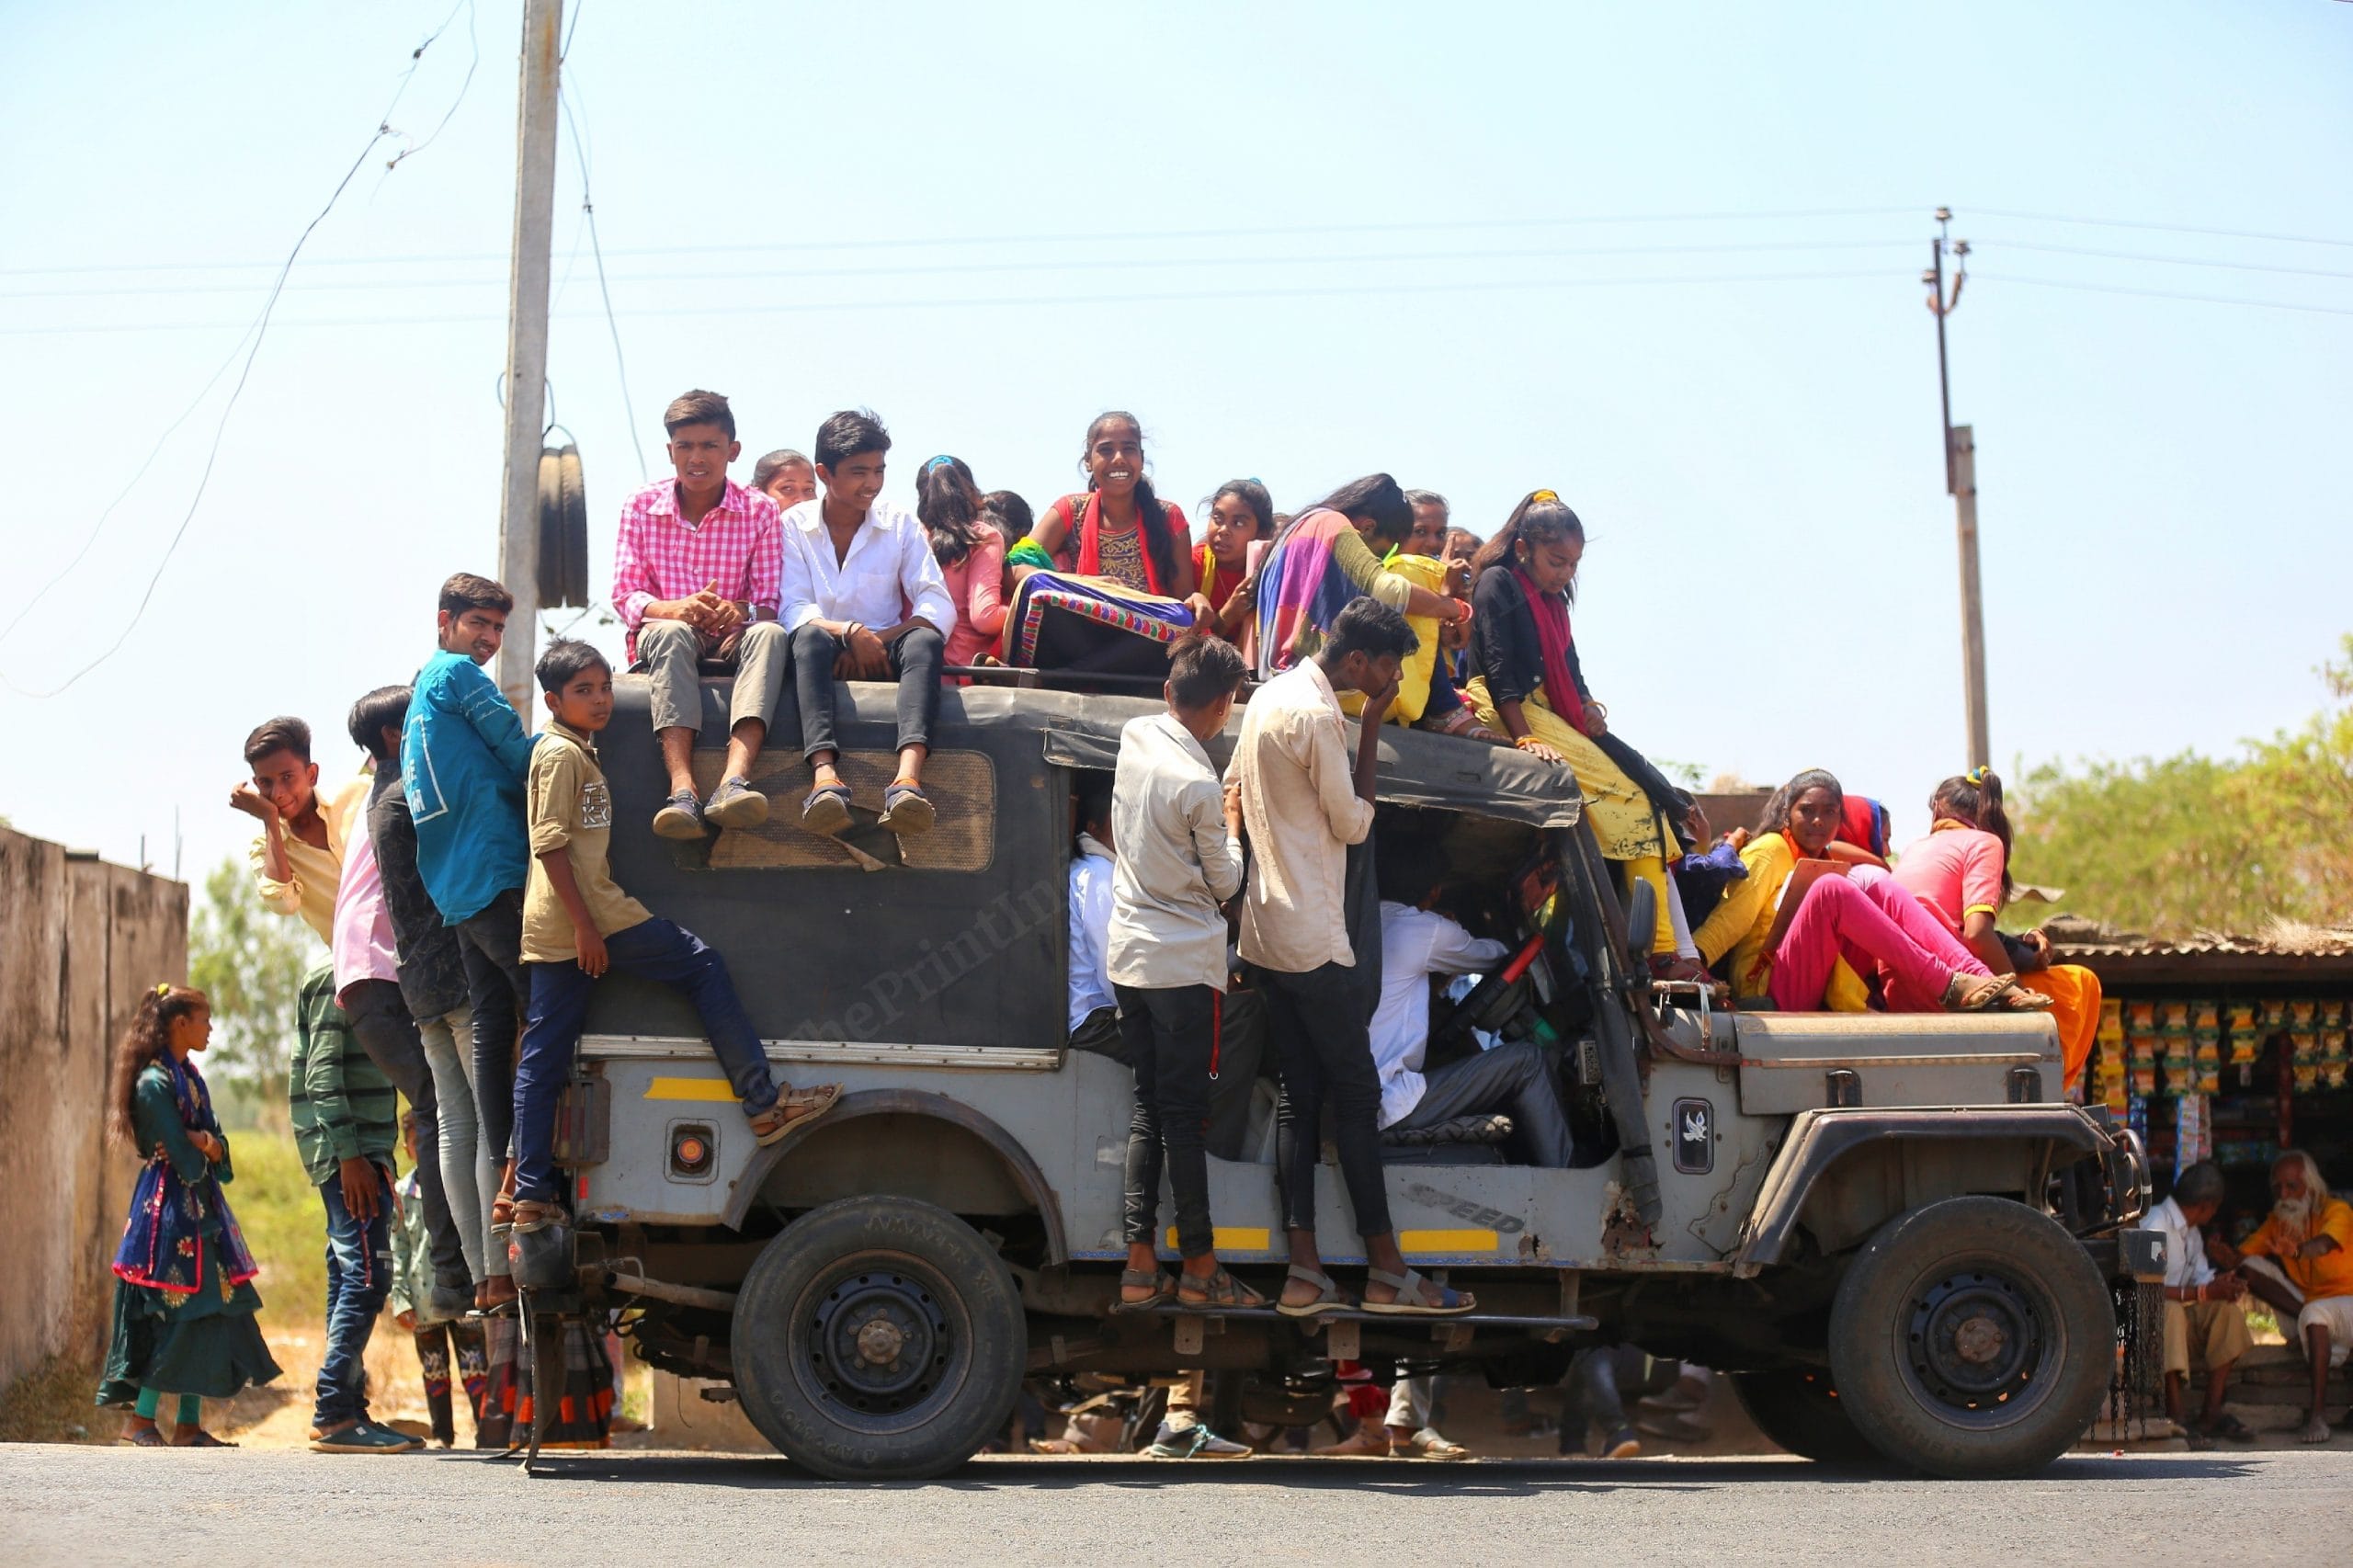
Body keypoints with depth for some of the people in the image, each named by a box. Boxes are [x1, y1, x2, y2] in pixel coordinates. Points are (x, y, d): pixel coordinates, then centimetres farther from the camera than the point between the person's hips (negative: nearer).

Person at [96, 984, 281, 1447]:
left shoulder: (190, 1076, 16)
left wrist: (208, 1144, -10)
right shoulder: (155, 1082, -12)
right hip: (171, 1205, -9)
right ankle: (142, 1418, -3)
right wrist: (203, 1147, 3)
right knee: (176, 1311, -10)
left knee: (208, 1313, 6)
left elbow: (216, 1140, 11)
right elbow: (180, 1155, -15)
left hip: (201, 1204, 9)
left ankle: (189, 1425, 7)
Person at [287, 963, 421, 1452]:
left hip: (361, 1154, 10)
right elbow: (321, 1072, -16)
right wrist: (349, 1154, -22)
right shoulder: (334, 981, -8)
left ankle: (347, 1412, 9)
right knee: (367, 1274, -14)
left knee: (349, 1277, 8)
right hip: (347, 1153, -10)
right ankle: (334, 1415, -16)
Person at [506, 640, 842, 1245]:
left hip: (551, 934, 10)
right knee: (702, 965, -1)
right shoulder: (563, 754, -8)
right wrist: (585, 924, -20)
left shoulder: (577, 753, 22)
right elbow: (550, 845, -17)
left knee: (541, 1060, 4)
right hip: (589, 913, -10)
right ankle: (765, 1103, -1)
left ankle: (531, 1196, 2)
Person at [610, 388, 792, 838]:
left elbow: (769, 604, -2)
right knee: (670, 633, -37)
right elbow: (625, 595, -2)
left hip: (732, 642, 1)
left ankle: (733, 781, -55)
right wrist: (676, 609, -25)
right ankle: (683, 790, -54)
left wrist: (739, 611, -28)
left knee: (770, 634, -34)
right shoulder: (641, 507, 5)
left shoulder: (760, 511, 4)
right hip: (660, 643, 0)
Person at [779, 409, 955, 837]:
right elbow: (793, 610, -7)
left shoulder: (900, 523, 11)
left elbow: (939, 605, -2)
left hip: (883, 658, 1)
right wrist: (850, 633, -27)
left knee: (924, 640, -31)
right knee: (812, 636, -35)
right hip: (825, 658, -1)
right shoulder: (794, 525, 8)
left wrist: (877, 641, -18)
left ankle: (908, 778, -56)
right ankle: (825, 776, -56)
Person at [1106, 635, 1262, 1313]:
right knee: (1183, 1112, -2)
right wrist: (1232, 825, 9)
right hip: (1183, 963, -7)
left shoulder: (1134, 737, -1)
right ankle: (1199, 1268, 4)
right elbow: (1224, 883, -7)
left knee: (1148, 1105, 10)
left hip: (1128, 955, 7)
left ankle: (1140, 1263, 7)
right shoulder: (1200, 786, -20)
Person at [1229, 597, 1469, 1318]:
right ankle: (1387, 1272, 2)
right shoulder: (1318, 718, -19)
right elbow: (1353, 823, -11)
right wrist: (1372, 727, -8)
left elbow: (1232, 787, 19)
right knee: (1356, 1097, -3)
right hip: (1313, 942, -9)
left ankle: (1304, 1273, 5)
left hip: (1266, 933, 9)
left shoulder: (1270, 696, 10)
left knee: (1299, 1095, 8)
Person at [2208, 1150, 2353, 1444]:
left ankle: (2316, 1415, -41)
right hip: (2304, 1299, 6)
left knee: (2315, 1313, -40)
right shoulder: (2277, 1220, 6)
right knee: (2251, 1267, -13)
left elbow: (2325, 1244, -34)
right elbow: (2243, 1255, -4)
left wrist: (2298, 1251, -58)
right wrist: (2229, 1257, -30)